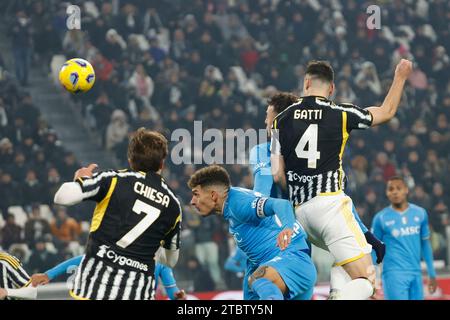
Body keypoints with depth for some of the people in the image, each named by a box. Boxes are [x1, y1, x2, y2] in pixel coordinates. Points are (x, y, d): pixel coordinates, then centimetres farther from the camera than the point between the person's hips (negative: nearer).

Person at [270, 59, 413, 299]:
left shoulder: (282, 119, 8)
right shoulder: (340, 114, 0)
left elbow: (278, 175, 6)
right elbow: (387, 112, 17)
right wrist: (400, 76, 31)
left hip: (299, 210, 5)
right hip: (329, 204, -5)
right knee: (365, 279, -9)